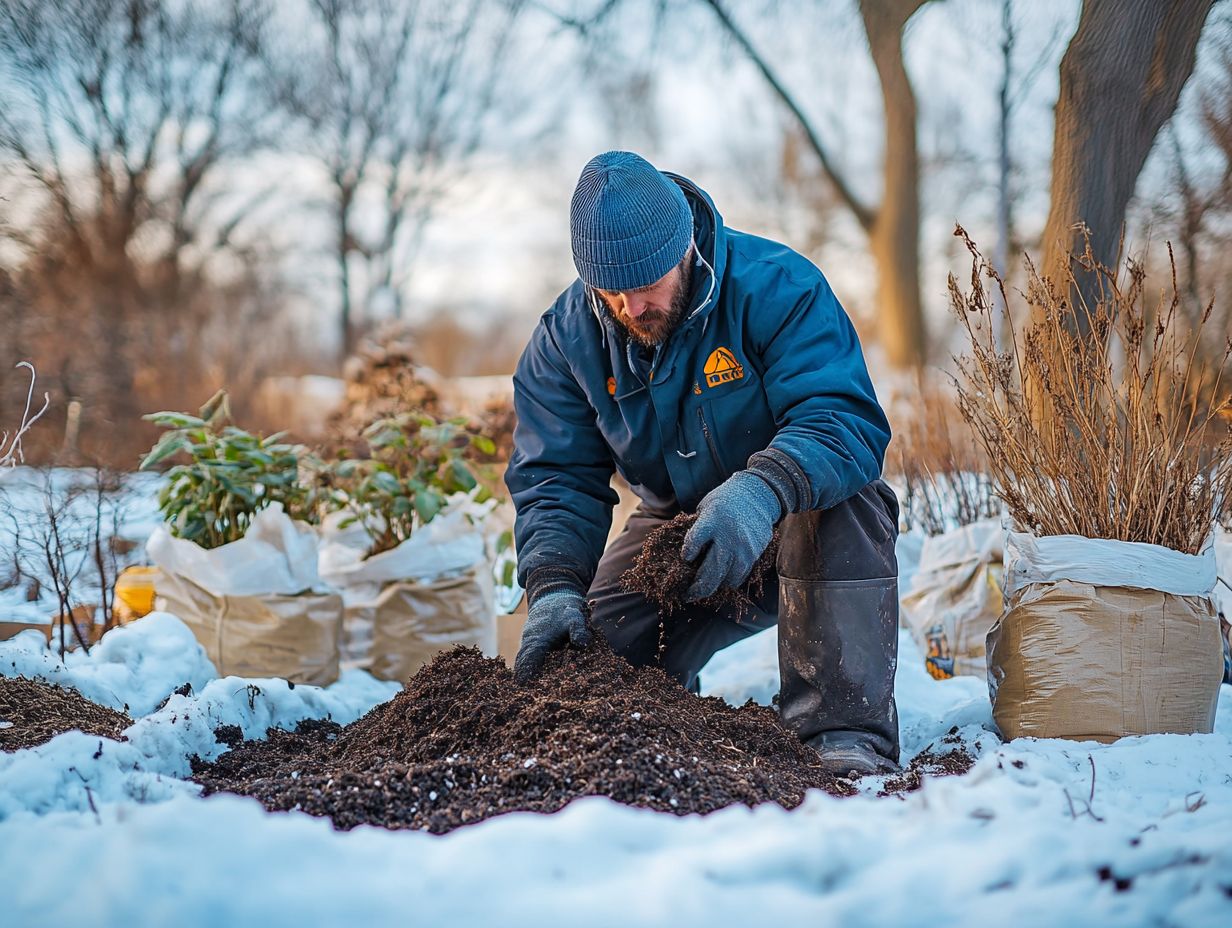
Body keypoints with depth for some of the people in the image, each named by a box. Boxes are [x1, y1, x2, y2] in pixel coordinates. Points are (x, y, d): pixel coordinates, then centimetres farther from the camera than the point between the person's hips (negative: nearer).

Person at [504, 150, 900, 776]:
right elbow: (556, 478, -11)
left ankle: (847, 736, -35)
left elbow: (846, 420, -35)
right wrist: (554, 586, -31)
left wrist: (760, 491, -55)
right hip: (676, 523, 4)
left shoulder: (776, 286, -24)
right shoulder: (565, 338, -10)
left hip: (793, 527, -3)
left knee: (841, 502, -36)